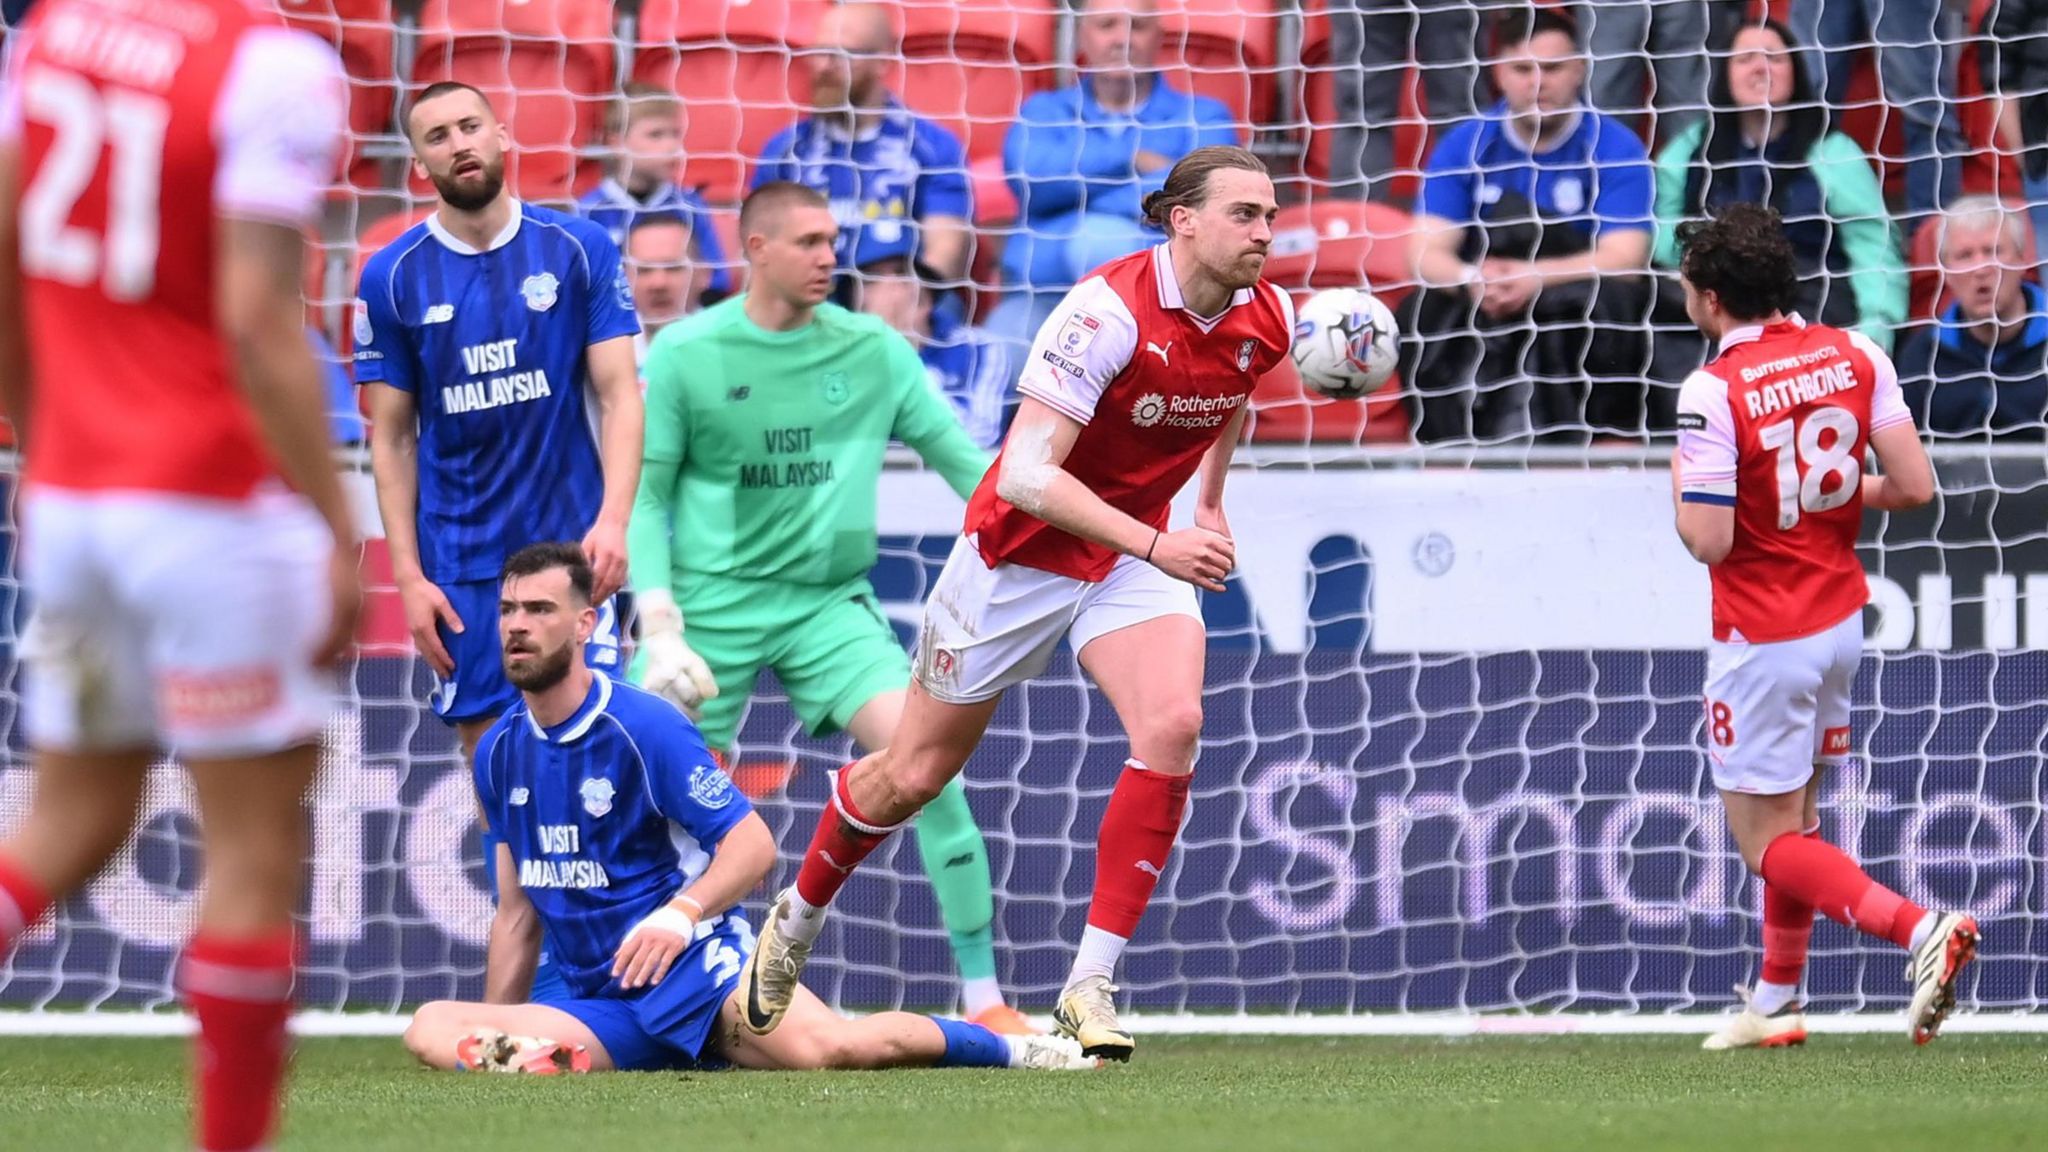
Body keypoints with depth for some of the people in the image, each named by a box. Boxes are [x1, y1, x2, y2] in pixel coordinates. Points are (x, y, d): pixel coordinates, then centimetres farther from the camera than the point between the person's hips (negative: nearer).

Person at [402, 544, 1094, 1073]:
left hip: (694, 967, -5)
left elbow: (753, 844, -10)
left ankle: (1008, 1049, -7)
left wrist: (680, 914, -28)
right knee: (432, 1029, -20)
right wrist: (491, 1043, 19)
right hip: (600, 1010, 5)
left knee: (830, 1049, -31)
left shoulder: (643, 727, -8)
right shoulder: (500, 753, 10)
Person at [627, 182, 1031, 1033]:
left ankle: (985, 1000, -12)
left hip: (829, 603, 1)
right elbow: (643, 495, 0)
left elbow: (966, 464, 7)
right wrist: (660, 628, -10)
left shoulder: (872, 350, 2)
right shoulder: (684, 354, -3)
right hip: (713, 602, -1)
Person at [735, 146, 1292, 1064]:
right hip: (1022, 550, -5)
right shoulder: (1109, 311, -30)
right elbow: (1026, 475, -34)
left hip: (1133, 556, 5)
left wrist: (1210, 503, 19)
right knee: (914, 773, 8)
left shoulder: (1266, 320, -8)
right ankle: (796, 921, 38)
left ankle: (1090, 987, -17)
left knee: (1173, 723, -23)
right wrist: (1155, 544, -40)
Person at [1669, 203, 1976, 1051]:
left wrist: (1681, 484, -2)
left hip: (1762, 643, -7)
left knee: (1766, 842, 0)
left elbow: (1708, 541, -22)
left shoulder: (1714, 392, -20)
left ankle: (1918, 929, -19)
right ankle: (1776, 1003, 28)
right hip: (1840, 620, 7)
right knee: (1794, 815, 21)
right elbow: (1914, 485, -6)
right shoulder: (1853, 356, -3)